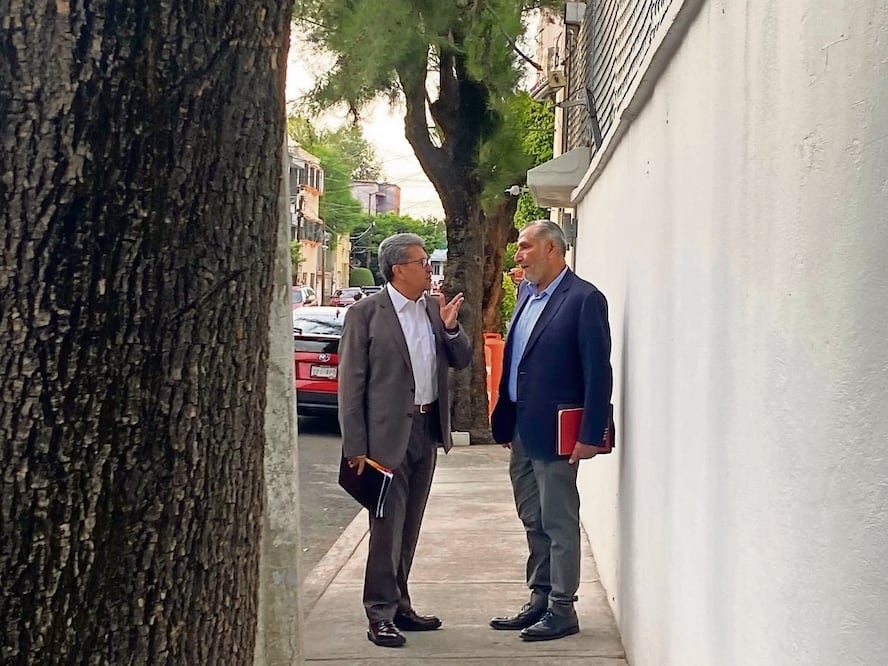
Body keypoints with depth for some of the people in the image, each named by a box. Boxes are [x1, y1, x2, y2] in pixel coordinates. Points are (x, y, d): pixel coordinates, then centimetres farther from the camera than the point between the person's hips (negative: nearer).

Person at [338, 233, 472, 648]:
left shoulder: (434, 308, 9)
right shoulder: (365, 314, -8)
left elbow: (461, 361, 14)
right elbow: (351, 383, -9)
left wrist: (451, 328, -7)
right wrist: (356, 446, -12)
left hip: (427, 428, 6)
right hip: (388, 432, -6)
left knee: (408, 526, 14)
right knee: (387, 527, -4)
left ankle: (399, 606, 23)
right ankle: (380, 615, 4)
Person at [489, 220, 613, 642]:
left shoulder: (584, 299, -13)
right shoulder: (527, 293, 12)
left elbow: (599, 372, -16)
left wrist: (591, 435, -18)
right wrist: (505, 422, 15)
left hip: (554, 433, -8)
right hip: (521, 431, 8)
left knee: (559, 524, 2)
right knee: (533, 523, 16)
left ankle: (562, 611, 12)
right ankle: (539, 601, 28)